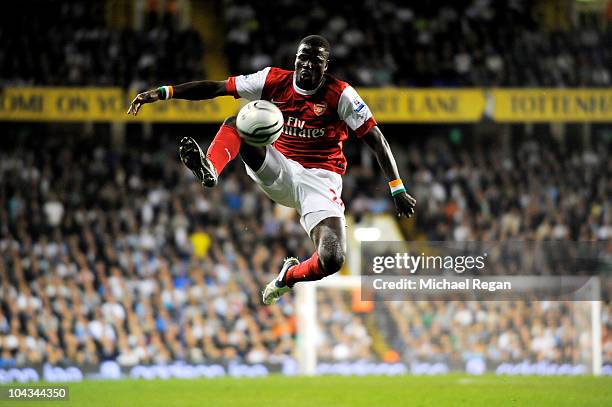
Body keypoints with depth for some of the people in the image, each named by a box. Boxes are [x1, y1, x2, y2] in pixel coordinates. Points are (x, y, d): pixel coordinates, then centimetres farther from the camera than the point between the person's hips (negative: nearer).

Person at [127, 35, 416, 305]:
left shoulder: (340, 95, -7)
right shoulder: (275, 81, 1)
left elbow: (376, 141, -5)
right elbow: (215, 88, -1)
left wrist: (398, 190, -11)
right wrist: (163, 93, -9)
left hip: (319, 180, -2)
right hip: (279, 172, 2)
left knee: (332, 260, -24)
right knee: (238, 123, -21)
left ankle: (290, 276, 11)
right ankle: (209, 170, -50)